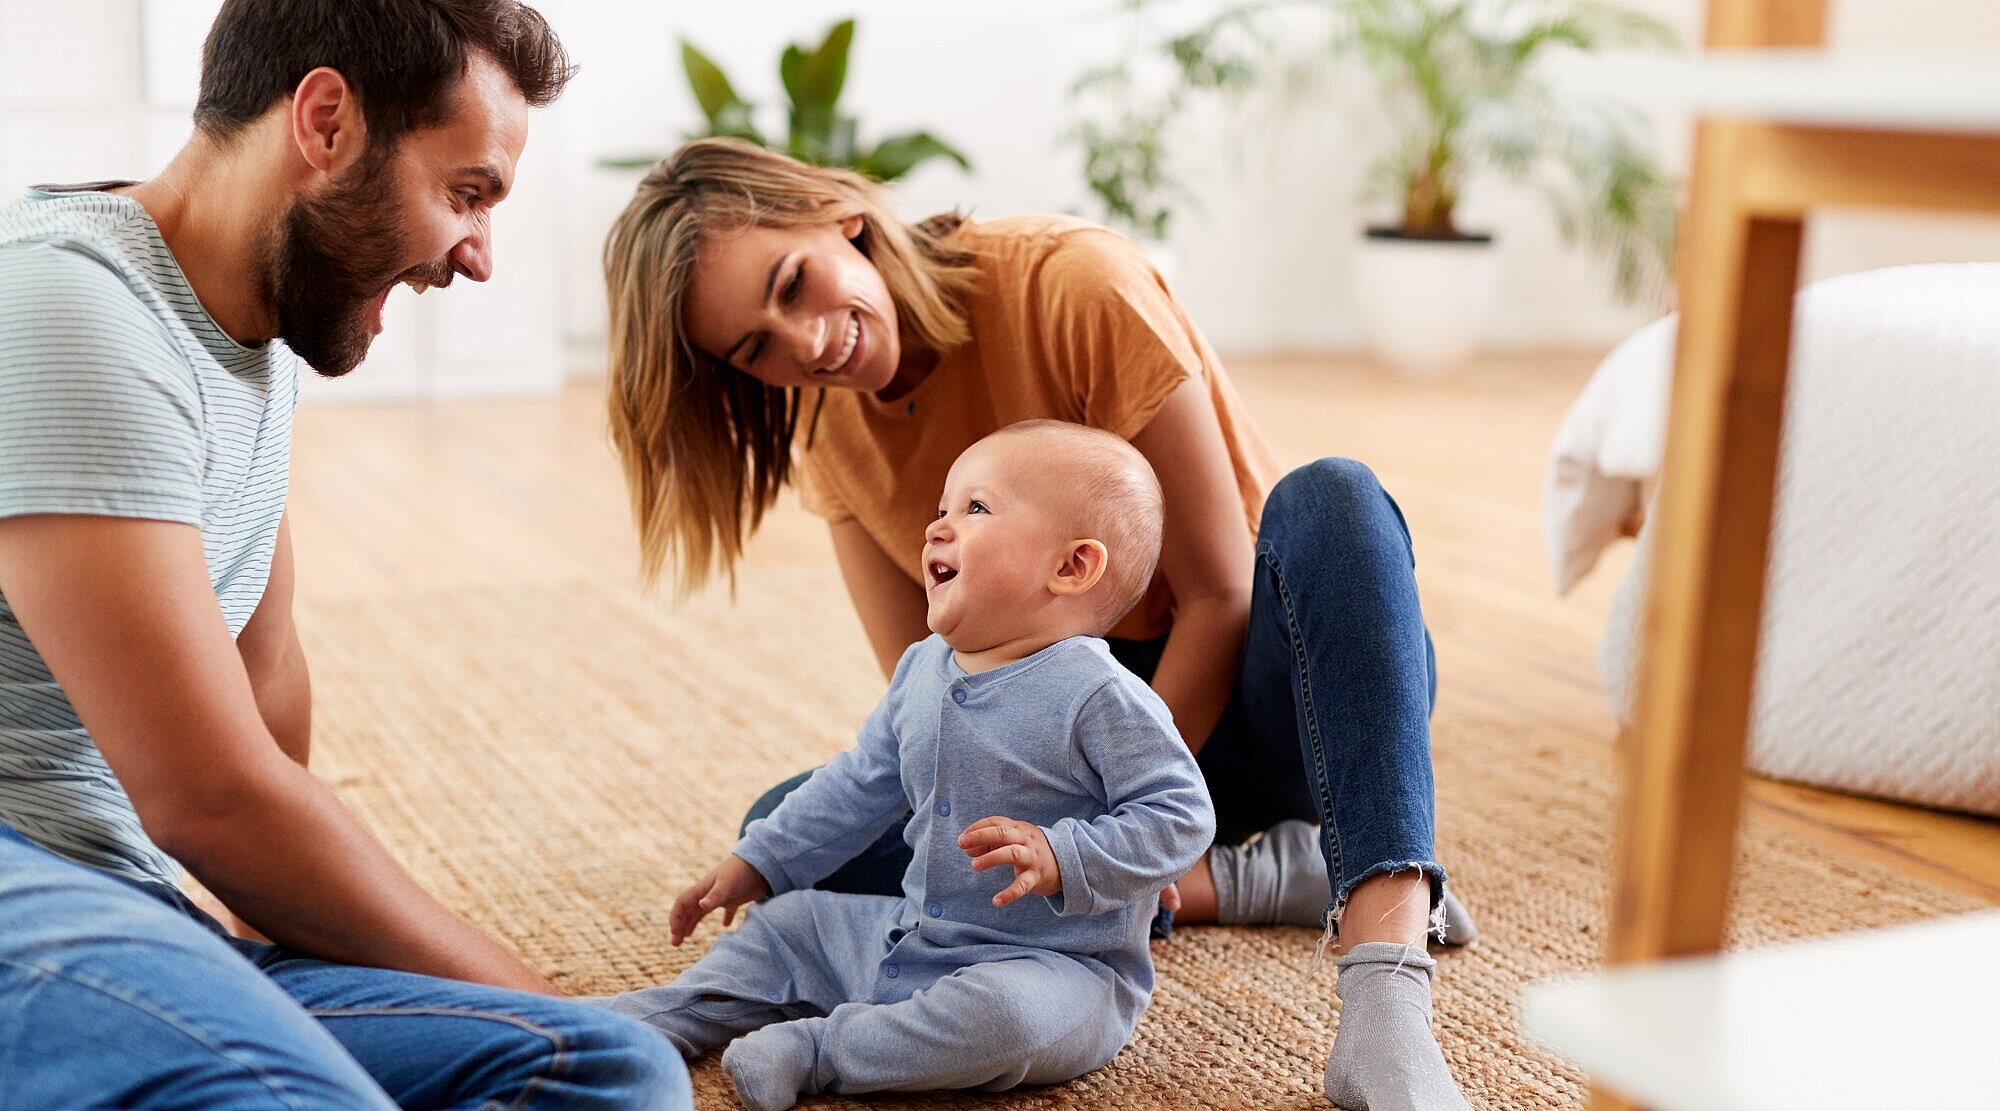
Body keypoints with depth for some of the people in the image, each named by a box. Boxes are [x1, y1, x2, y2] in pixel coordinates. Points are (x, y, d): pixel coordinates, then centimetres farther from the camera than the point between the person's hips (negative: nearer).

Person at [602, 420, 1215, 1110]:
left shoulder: (1101, 699, -20)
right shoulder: (923, 670, 6)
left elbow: (1179, 815, -21)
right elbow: (862, 783, 18)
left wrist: (1059, 859, -33)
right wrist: (756, 864, 19)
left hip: (1054, 967, -8)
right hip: (914, 938, 8)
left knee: (1001, 1014, -38)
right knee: (786, 925, 17)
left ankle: (813, 1052, -23)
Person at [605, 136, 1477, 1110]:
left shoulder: (1073, 283, -21)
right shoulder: (830, 429, -3)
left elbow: (1220, 595, -19)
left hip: (1247, 693, -4)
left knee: (1329, 498, -36)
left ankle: (1385, 997, -48)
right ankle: (1246, 878, -13)